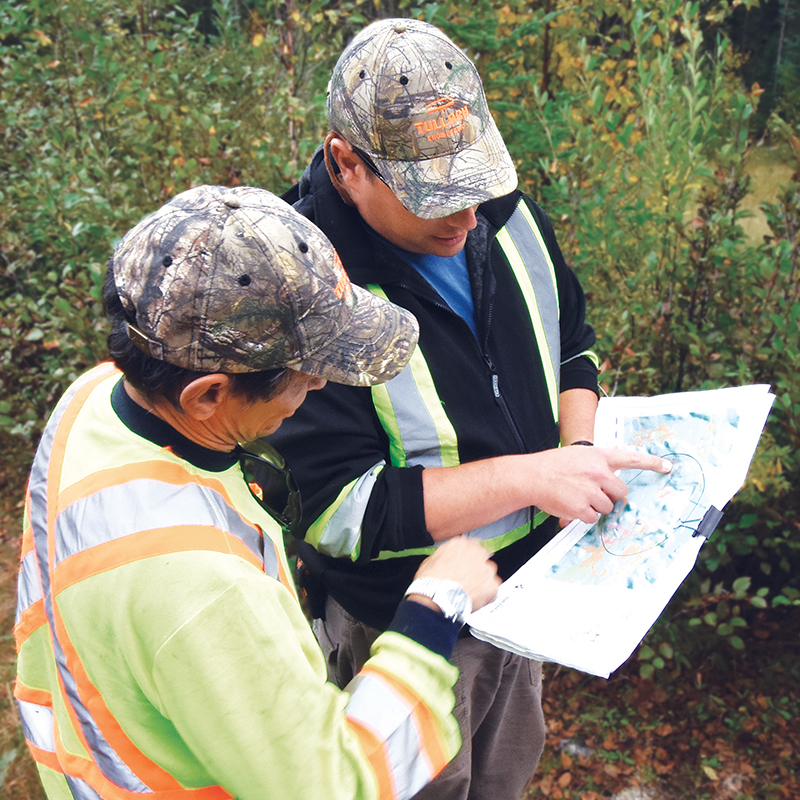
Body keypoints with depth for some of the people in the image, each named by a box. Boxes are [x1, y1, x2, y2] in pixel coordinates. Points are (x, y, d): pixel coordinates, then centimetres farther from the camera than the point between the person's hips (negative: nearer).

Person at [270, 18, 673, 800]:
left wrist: (581, 454, -11)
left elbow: (569, 344, 8)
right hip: (400, 621, -6)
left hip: (528, 587, 6)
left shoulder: (505, 215, -7)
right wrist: (528, 477, -32)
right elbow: (337, 506, -29)